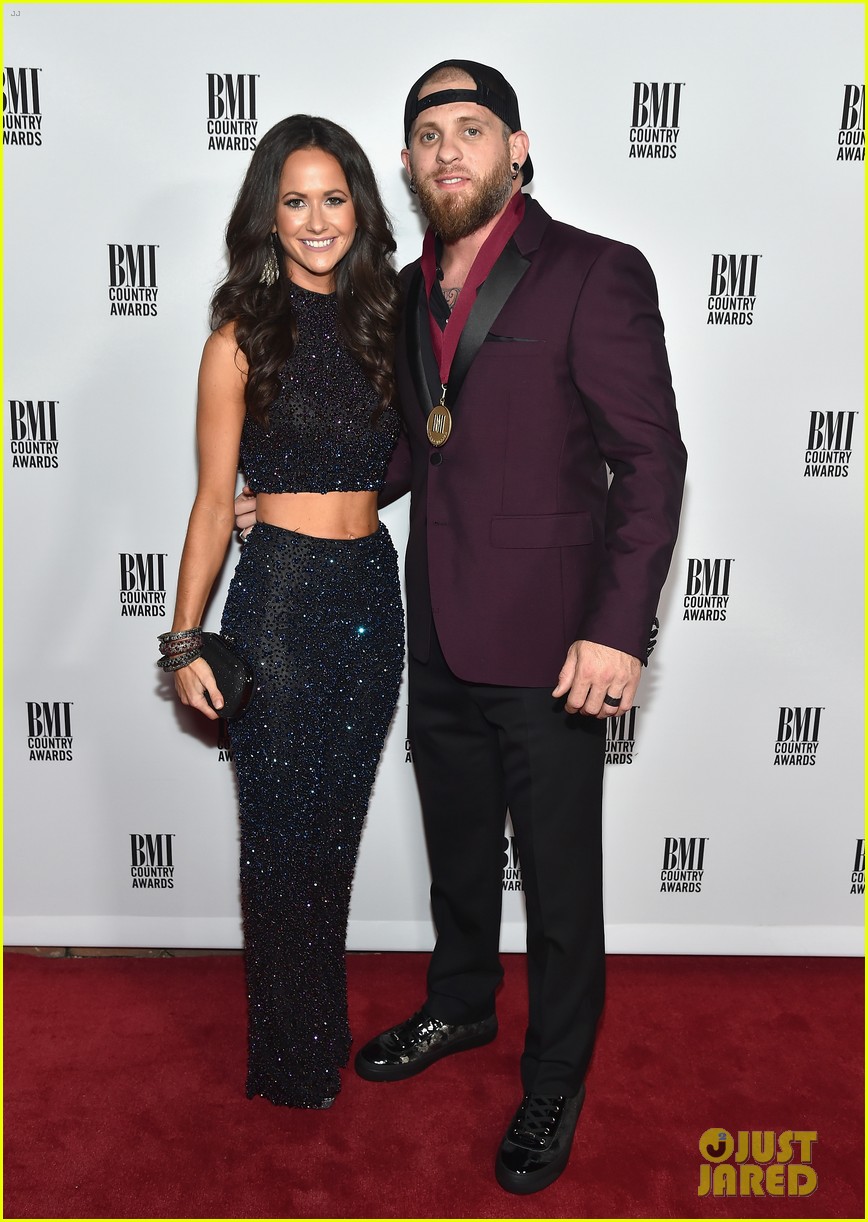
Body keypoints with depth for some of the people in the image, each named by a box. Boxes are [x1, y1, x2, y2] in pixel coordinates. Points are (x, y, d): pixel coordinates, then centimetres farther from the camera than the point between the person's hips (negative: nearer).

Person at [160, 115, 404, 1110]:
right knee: (284, 833, 7)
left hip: (372, 590, 4)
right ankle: (291, 1055, 30)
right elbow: (214, 502, -4)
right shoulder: (242, 338, -5)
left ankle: (325, 1022, 38)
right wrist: (185, 641, -5)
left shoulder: (381, 323, 8)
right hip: (281, 593, -4)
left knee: (337, 824, 16)